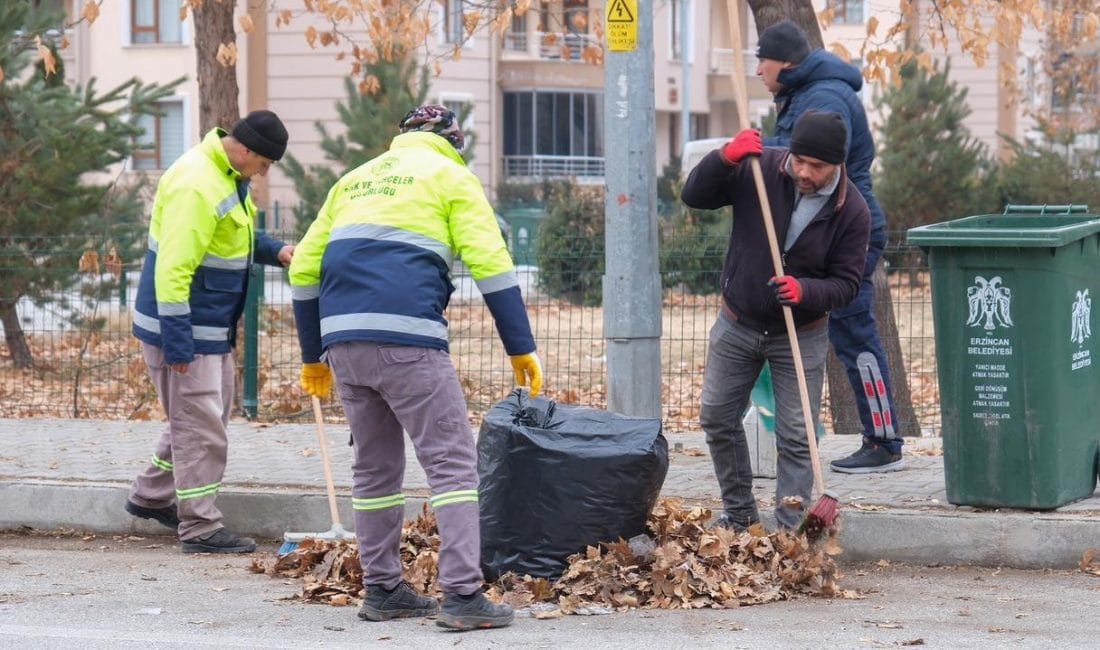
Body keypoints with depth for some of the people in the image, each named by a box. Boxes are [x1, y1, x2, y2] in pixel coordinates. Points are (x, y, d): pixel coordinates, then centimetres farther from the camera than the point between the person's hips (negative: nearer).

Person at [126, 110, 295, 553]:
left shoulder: (229, 176, 8)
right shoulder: (196, 185, -25)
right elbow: (173, 268, -27)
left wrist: (275, 251, 4)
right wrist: (177, 343, -27)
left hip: (214, 326, 10)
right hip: (185, 329, -10)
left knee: (209, 415, 21)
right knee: (200, 426, -5)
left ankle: (151, 497, 35)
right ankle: (200, 529, 2)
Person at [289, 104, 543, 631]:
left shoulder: (355, 179, 26)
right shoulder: (451, 176, 10)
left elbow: (304, 268, 23)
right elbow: (491, 265, -1)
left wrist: (314, 356, 29)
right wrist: (522, 349, 0)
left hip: (342, 340, 6)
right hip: (407, 337, -5)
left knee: (375, 465, 17)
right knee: (452, 461, -3)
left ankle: (382, 590, 20)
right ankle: (462, 596, -11)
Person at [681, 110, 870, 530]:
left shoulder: (852, 211, -16)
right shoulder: (759, 169, -15)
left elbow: (846, 283, -12)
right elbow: (694, 196, -11)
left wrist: (806, 291, -33)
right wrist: (725, 158, -30)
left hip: (802, 335, -2)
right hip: (738, 324, 2)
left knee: (796, 437, -5)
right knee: (717, 418, 10)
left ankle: (790, 530, 2)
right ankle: (738, 512, 27)